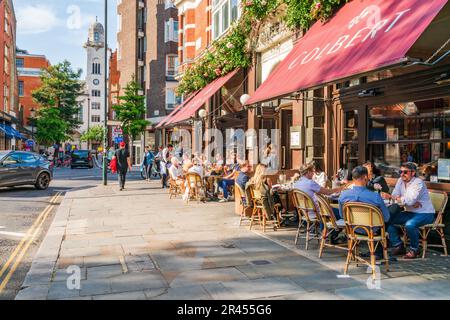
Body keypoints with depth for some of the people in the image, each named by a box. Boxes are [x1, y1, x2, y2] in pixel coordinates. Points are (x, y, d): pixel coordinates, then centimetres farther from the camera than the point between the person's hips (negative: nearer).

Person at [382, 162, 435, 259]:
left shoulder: (418, 182, -17)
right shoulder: (400, 181, 4)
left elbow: (409, 201, -29)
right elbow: (395, 196, -7)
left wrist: (391, 197, -33)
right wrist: (412, 202, -21)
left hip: (425, 213, -7)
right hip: (410, 212, 7)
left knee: (410, 225, -35)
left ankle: (414, 249, -11)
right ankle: (399, 246, -1)